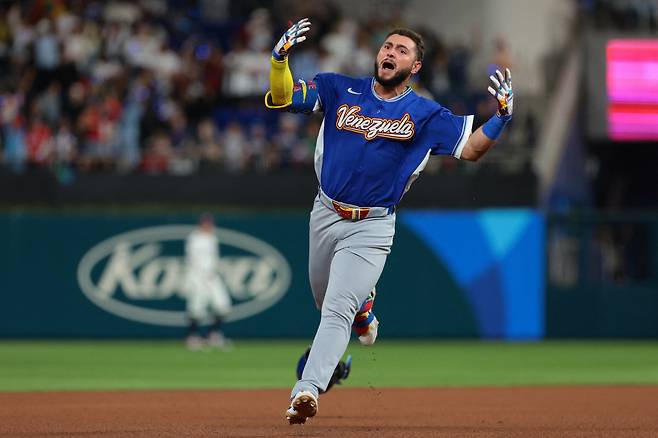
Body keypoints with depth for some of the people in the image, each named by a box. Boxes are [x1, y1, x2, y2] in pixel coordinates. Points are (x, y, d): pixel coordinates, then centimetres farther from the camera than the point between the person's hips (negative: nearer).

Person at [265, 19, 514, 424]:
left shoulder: (426, 115, -3)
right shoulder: (340, 90, 0)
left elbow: (471, 149, -6)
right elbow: (282, 98, -5)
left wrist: (502, 116, -22)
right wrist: (281, 57, -23)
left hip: (372, 227, -4)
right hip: (325, 215, 4)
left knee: (336, 311, -15)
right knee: (325, 299, 20)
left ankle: (307, 391, -23)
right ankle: (362, 309, 54)